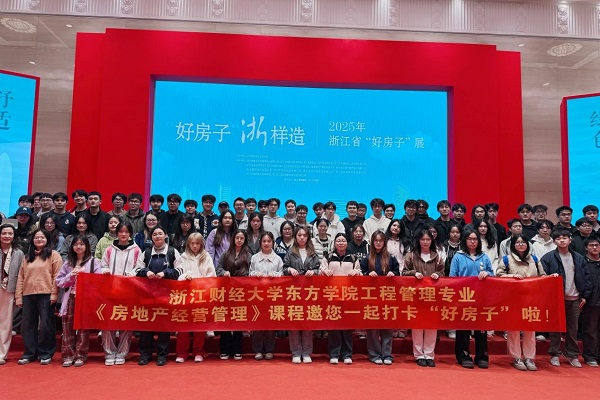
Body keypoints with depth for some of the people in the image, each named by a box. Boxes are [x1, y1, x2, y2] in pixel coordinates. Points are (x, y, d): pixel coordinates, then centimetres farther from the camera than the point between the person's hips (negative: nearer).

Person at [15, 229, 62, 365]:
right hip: (28, 295, 5)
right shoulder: (27, 257, 17)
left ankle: (45, 353, 10)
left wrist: (54, 293, -14)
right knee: (27, 325, 8)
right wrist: (18, 296, 5)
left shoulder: (53, 255, 1)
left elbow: (57, 276, -6)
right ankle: (29, 353, 20)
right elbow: (21, 277, 13)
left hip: (46, 295, -5)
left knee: (46, 325, 0)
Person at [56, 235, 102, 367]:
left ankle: (80, 355, 12)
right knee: (68, 328, 5)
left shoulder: (94, 262, 1)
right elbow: (59, 281, 10)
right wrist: (70, 276, -6)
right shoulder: (68, 263, 13)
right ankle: (68, 355, 14)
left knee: (83, 327, 3)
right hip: (70, 298, 3)